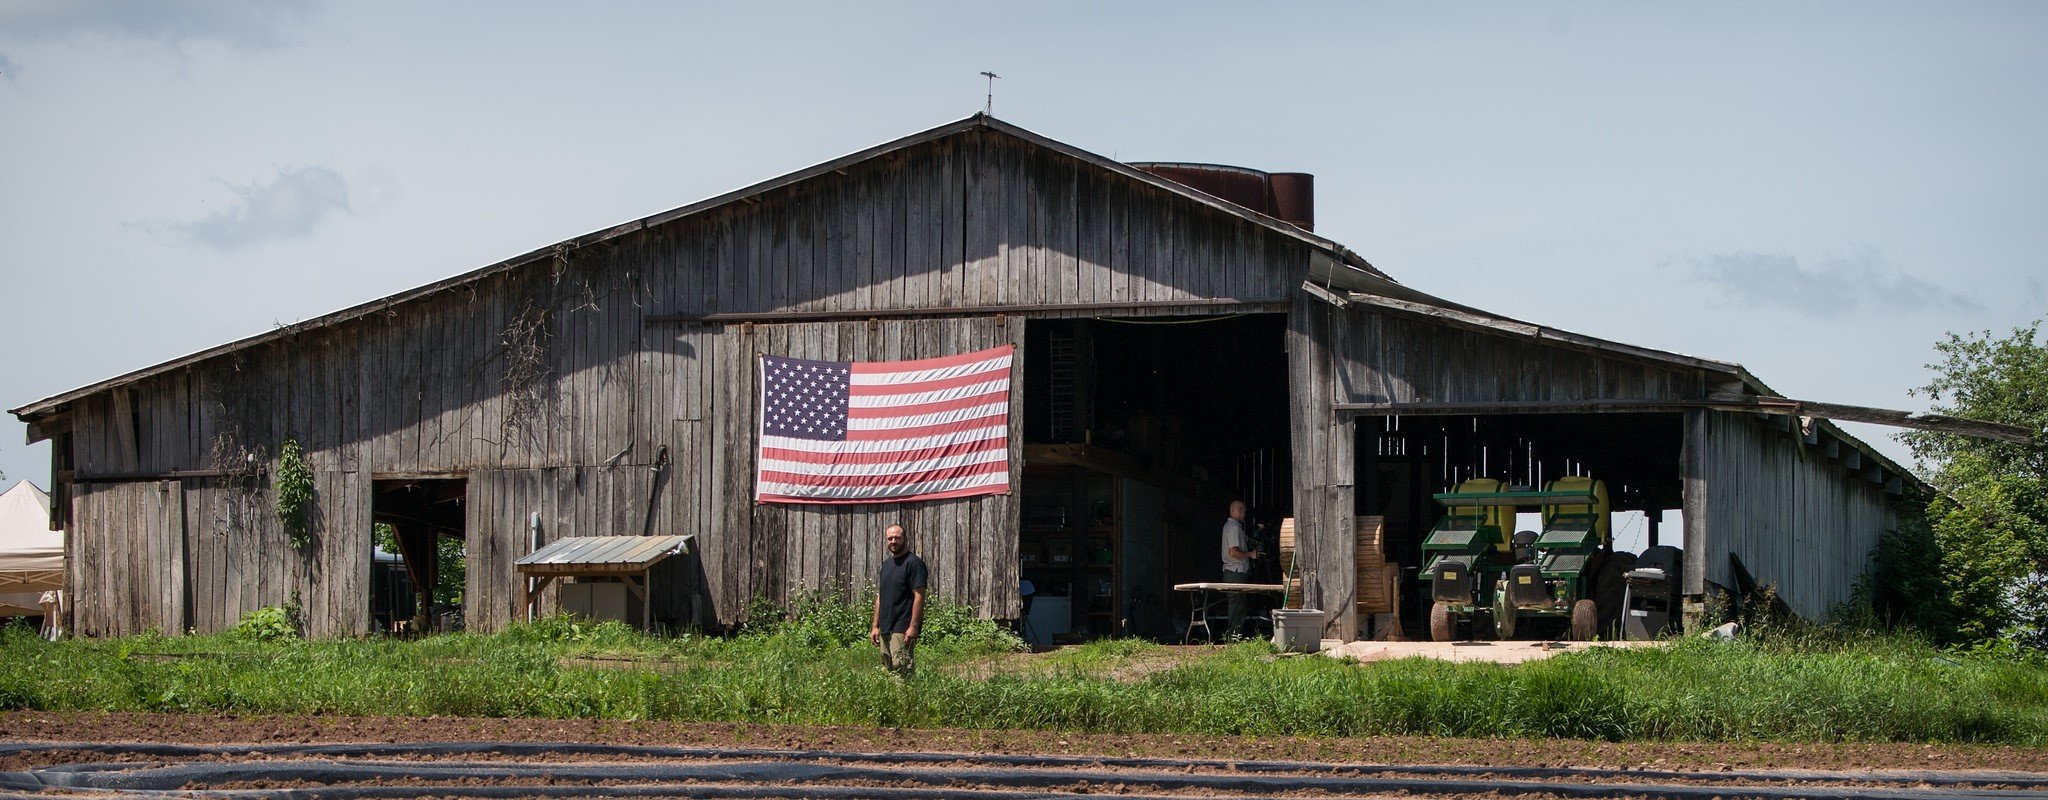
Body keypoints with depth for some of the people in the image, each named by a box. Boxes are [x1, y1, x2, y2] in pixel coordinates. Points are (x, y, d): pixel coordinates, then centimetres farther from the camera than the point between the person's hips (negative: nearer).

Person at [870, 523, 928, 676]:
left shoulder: (913, 563, -8)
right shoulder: (887, 563, 17)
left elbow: (919, 597, -14)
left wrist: (913, 627, -19)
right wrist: (875, 626, 16)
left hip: (903, 629, -8)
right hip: (885, 629, 8)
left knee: (901, 669, -13)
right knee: (887, 669, 8)